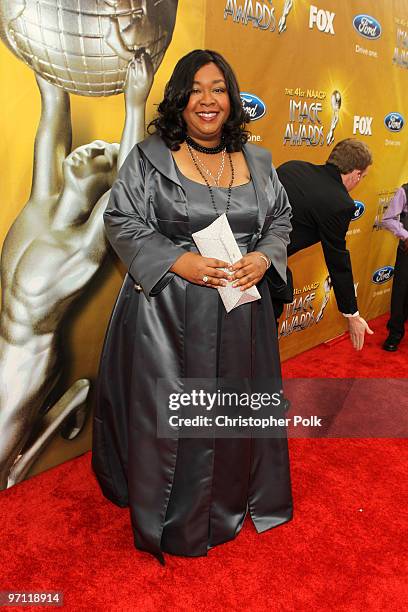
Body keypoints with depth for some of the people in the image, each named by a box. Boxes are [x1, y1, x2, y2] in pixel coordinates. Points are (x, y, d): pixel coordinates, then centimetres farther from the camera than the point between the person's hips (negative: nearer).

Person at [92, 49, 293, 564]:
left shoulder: (257, 162, 9)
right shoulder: (149, 157, -3)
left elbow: (281, 219, 15)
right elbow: (121, 221, -5)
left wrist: (264, 257, -7)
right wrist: (178, 261, -18)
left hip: (240, 311, 4)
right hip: (167, 312, -3)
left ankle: (229, 505, 42)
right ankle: (167, 522, 32)